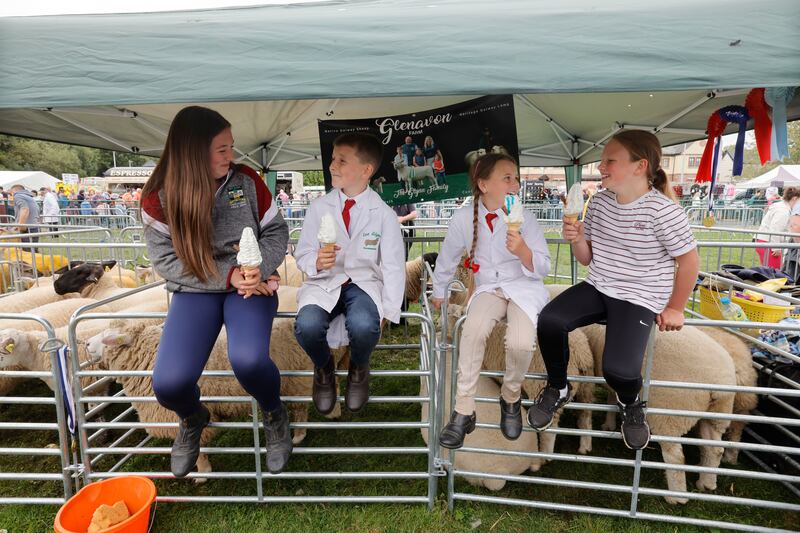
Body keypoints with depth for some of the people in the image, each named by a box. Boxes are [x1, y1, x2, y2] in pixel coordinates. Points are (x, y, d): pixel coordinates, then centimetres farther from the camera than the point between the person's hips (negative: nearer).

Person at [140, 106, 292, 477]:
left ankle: (274, 413, 7)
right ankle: (192, 419, 21)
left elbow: (276, 231, 3)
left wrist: (257, 270, -16)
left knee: (248, 360, -31)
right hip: (195, 291, 1)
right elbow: (166, 260, -7)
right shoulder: (159, 197, -7)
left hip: (251, 284, 0)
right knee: (168, 383, -20)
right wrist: (227, 276, -18)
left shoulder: (246, 180, -4)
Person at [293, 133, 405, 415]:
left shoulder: (384, 214, -3)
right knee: (307, 325, -31)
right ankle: (324, 368, 8)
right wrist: (317, 262, -19)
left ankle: (358, 369, 6)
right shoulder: (318, 207, 2)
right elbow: (302, 254, 6)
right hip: (324, 282, 2)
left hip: (364, 282, -1)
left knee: (363, 326, -35)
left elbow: (393, 267, -1)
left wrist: (386, 313, -8)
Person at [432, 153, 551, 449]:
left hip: (524, 288, -1)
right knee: (473, 329, -31)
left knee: (520, 342, -28)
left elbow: (542, 270, -8)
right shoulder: (464, 218, -6)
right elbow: (448, 257, 11)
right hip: (488, 288, 1)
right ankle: (463, 410, -15)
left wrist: (523, 251, -29)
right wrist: (438, 292, 22)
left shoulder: (524, 218, -8)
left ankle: (511, 398, 5)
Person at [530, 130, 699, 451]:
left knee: (618, 369, -25)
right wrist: (576, 240, -12)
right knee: (548, 320, -21)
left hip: (638, 299, -5)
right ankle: (557, 388, 7)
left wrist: (674, 309, 1)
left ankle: (630, 402, 17)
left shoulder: (663, 210, -14)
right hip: (597, 288, 5)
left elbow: (689, 262, -5)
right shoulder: (599, 201, 3)